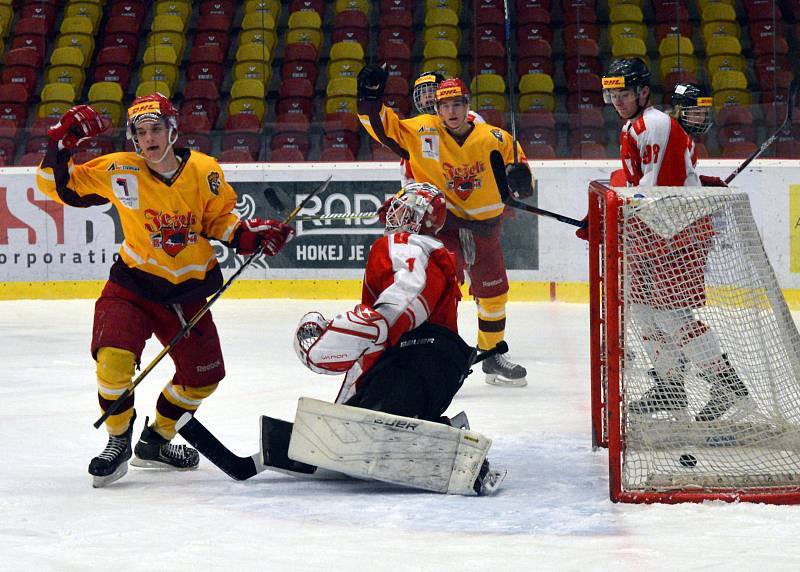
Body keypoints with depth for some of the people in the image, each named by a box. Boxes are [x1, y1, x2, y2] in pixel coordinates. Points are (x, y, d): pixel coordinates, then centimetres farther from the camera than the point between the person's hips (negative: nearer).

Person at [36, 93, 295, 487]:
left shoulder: (204, 171, -6)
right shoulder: (119, 172, -11)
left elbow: (218, 218, 8)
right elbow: (58, 186, -6)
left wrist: (248, 235, -10)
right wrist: (61, 144, -21)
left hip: (188, 291, 3)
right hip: (132, 284, -3)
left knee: (204, 375, 11)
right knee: (114, 358, -25)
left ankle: (155, 441, 34)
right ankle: (118, 442, -2)